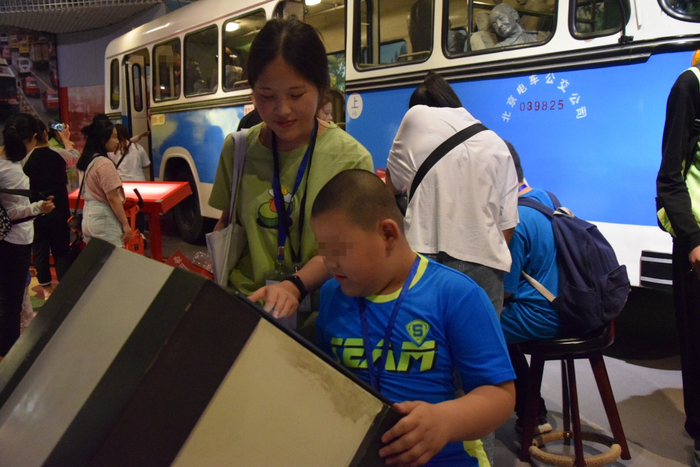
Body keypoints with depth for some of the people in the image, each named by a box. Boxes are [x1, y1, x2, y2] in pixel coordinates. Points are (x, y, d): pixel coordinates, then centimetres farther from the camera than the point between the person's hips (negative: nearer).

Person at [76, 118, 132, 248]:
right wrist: (125, 223, -13)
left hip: (88, 217, 9)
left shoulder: (87, 161, 10)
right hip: (104, 219, -9)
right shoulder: (104, 163, -16)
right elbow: (112, 197, -17)